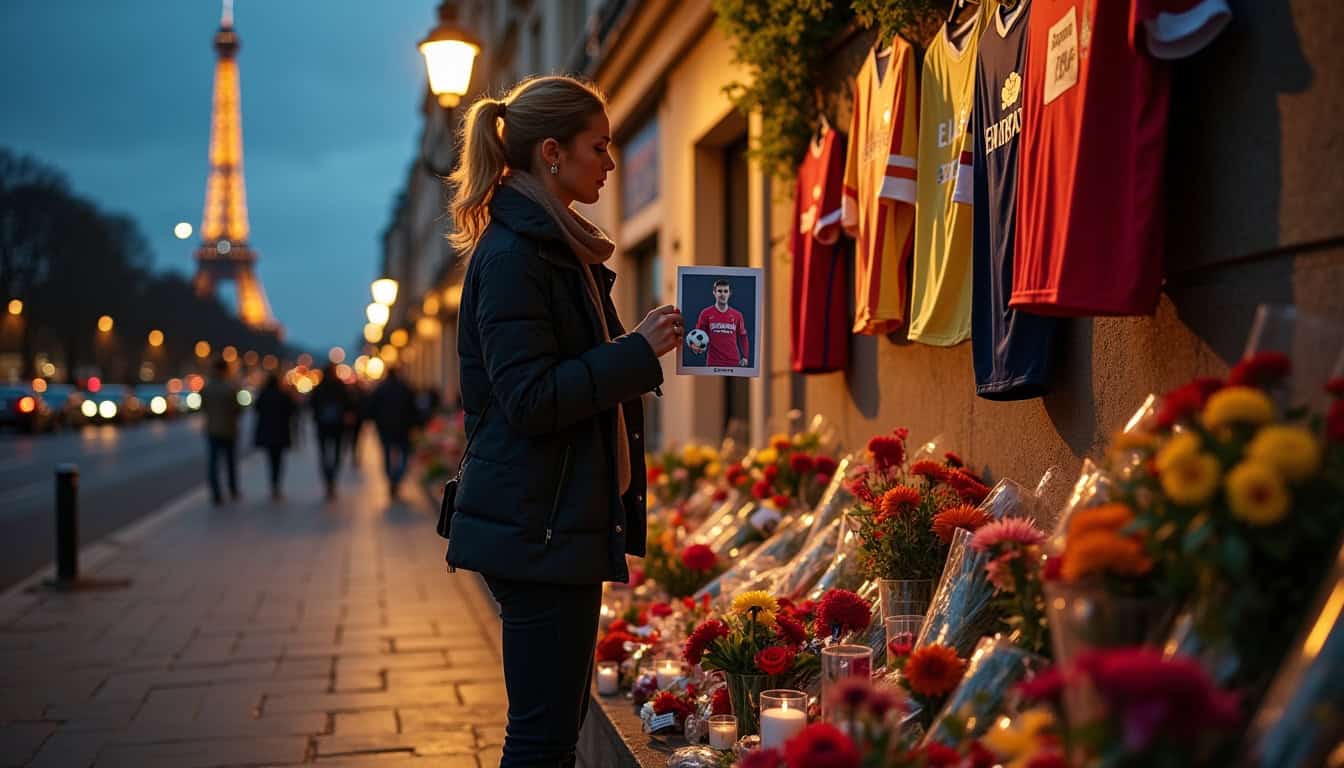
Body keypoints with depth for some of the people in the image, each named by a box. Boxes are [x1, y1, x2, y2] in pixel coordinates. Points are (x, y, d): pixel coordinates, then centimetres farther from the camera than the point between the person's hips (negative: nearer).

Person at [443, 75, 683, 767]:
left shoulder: (557, 247, 18)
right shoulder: (512, 254, -14)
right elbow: (529, 398, -21)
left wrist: (639, 349, 17)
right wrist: (638, 350, -17)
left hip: (566, 521, 10)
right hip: (537, 528, -10)